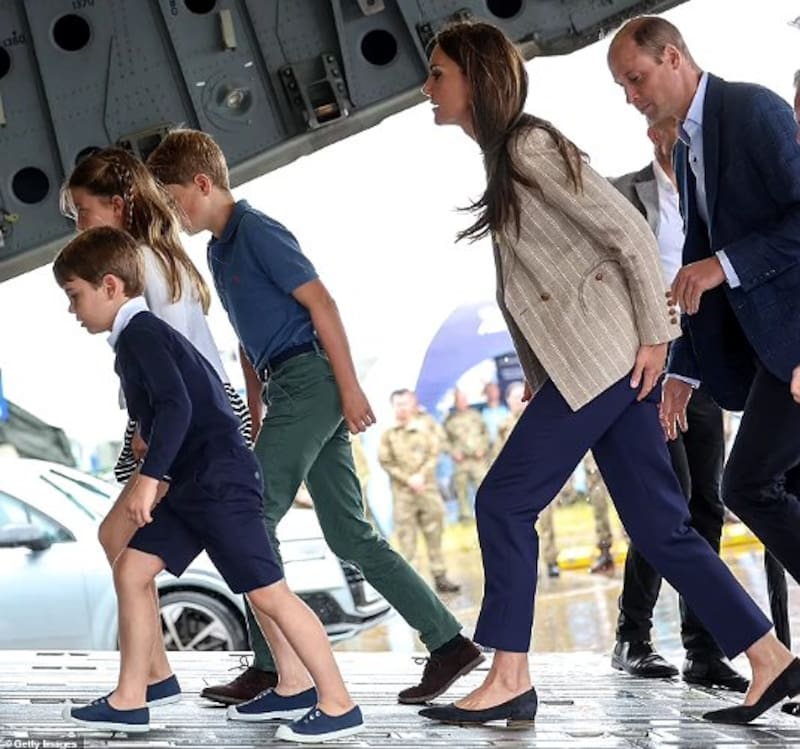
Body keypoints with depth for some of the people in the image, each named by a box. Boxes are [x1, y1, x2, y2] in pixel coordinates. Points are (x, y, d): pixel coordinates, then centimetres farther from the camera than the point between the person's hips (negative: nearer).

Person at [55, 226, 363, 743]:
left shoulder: (140, 334, -11)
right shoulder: (140, 335, 19)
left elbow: (176, 407, -23)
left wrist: (150, 476, -24)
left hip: (220, 479, -11)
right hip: (193, 483, 11)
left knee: (267, 592, -9)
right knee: (131, 569, 9)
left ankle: (338, 706, -6)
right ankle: (129, 701, 13)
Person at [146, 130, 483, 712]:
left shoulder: (257, 232, -9)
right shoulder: (221, 249, 20)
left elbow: (320, 302, -14)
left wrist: (350, 386, -18)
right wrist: (255, 417, 24)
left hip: (311, 377, -10)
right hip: (289, 389, 10)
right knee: (351, 537, 6)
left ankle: (272, 670, -5)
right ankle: (449, 644, 7)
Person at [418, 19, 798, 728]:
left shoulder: (529, 146, -11)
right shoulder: (502, 157, 17)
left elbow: (629, 231, -14)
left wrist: (655, 333, -15)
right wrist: (539, 375, 16)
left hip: (604, 353, -9)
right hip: (585, 363, 9)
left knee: (504, 502, -7)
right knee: (659, 524, 6)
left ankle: (509, 681, -3)